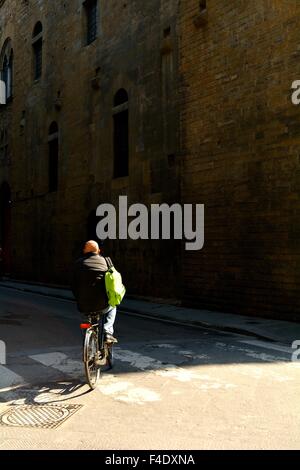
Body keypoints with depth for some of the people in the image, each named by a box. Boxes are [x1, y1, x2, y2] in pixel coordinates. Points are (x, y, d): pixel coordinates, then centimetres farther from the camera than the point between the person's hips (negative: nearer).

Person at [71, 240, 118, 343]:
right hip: (102, 306, -1)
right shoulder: (105, 261, 6)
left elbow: (73, 285, 8)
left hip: (83, 307, 2)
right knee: (112, 307, 33)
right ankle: (107, 332, 14)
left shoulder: (79, 263, 6)